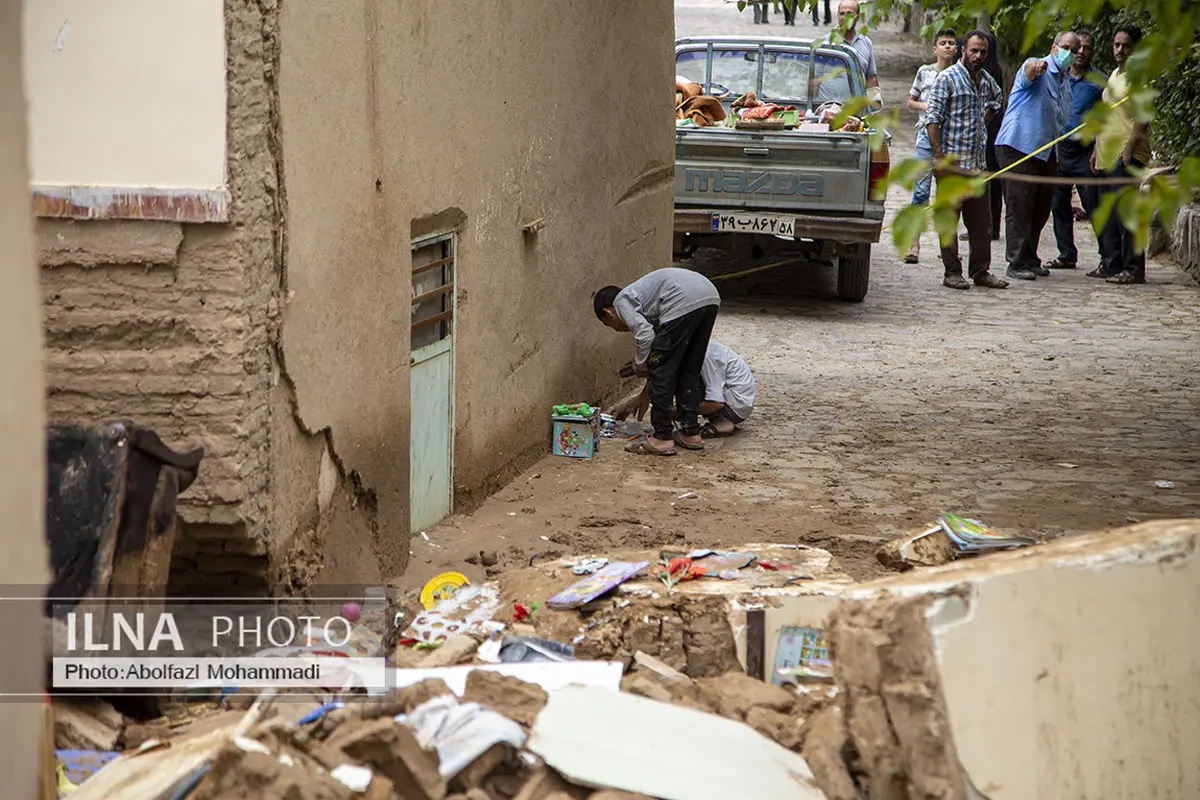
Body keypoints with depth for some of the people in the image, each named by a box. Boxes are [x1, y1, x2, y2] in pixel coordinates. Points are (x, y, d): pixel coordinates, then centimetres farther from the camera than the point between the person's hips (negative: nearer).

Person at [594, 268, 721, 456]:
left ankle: (663, 438, 5)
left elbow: (645, 336, -4)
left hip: (685, 301, -9)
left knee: (660, 371, 2)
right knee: (689, 370, 21)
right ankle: (690, 433, 25)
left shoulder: (622, 301, 12)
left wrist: (639, 366, 15)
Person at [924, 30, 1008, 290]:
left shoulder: (986, 80, 12)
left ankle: (980, 271, 15)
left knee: (981, 220, 8)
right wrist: (939, 156, -17)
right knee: (949, 220, -1)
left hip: (979, 162, 7)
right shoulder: (947, 78, -7)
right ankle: (952, 272, 4)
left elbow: (995, 98, 37)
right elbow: (932, 119, -11)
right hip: (952, 161, -6)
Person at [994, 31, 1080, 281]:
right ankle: (1017, 263, -7)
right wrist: (1037, 66, -58)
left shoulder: (1064, 84, 19)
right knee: (1019, 207, -9)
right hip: (1018, 146, -8)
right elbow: (1029, 72, -33)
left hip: (1046, 153, 8)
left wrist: (1057, 156, 25)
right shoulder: (1037, 68, -7)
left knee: (1041, 209, 10)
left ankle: (1030, 260, 20)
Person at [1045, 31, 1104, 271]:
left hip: (1085, 150, -5)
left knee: (1093, 206, -6)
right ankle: (1067, 255, 17)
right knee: (1059, 205, 7)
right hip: (1059, 149, 5)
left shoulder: (1098, 81, -1)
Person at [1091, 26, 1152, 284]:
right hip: (1108, 153, 9)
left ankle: (1133, 268, -10)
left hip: (1127, 155, -9)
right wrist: (1097, 148, 22)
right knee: (1108, 211, 11)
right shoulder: (1114, 75, 20)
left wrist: (1130, 146, -23)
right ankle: (1110, 264, 18)